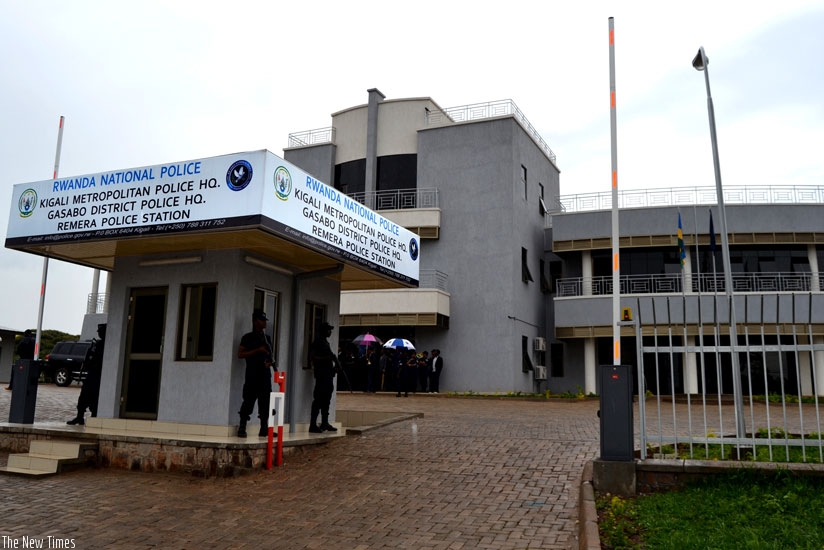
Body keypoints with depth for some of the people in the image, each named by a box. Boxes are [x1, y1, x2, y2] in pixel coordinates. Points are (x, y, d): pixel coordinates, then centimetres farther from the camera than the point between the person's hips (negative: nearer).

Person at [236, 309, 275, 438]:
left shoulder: (267, 338, 15)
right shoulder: (248, 337, 0)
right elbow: (240, 354, -7)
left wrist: (271, 362, 1)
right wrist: (258, 350, -15)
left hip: (265, 375, 5)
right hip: (252, 375, -5)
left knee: (265, 402, 4)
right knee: (248, 401, -5)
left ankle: (264, 429, 9)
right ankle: (242, 428, 3)